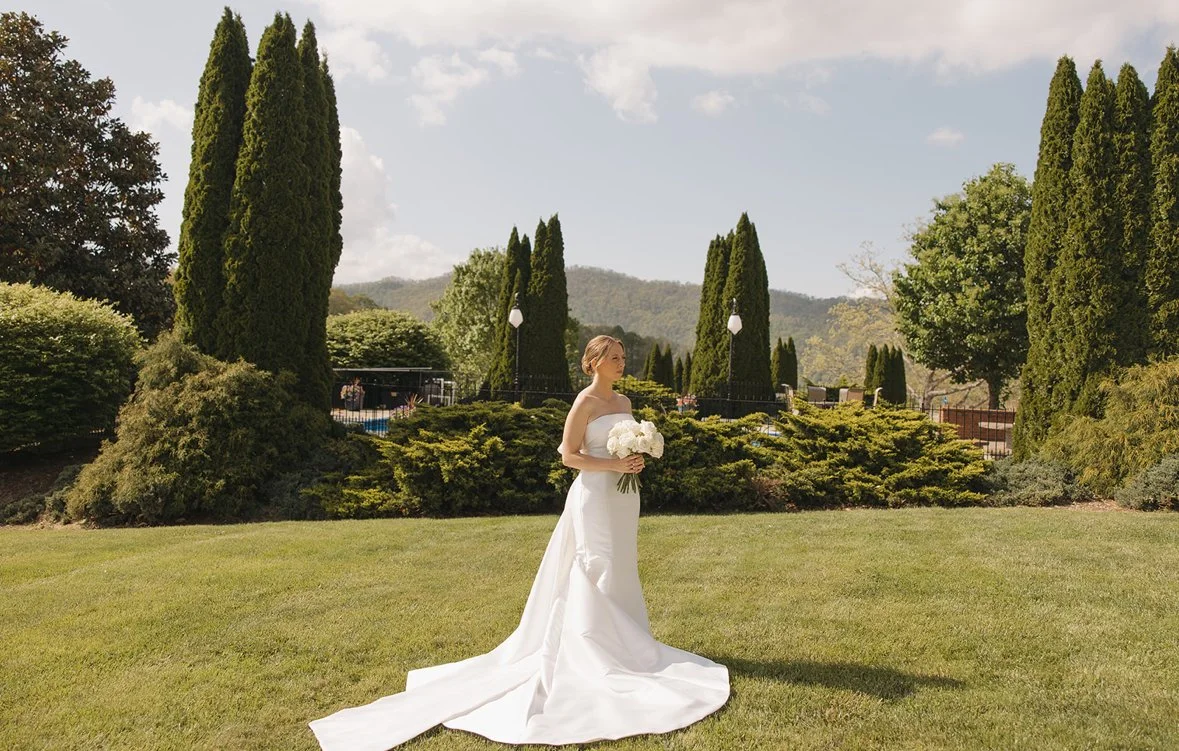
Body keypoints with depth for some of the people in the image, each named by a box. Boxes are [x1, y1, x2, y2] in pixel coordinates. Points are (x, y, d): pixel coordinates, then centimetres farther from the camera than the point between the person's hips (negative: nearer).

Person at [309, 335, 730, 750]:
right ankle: (596, 651, 5)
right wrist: (613, 465, -21)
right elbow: (569, 456, -14)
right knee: (598, 573, -5)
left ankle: (619, 644, 24)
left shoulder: (623, 402, 12)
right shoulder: (584, 402, -12)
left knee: (620, 572, 13)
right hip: (595, 495, -8)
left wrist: (636, 462, -2)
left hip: (622, 496, 8)